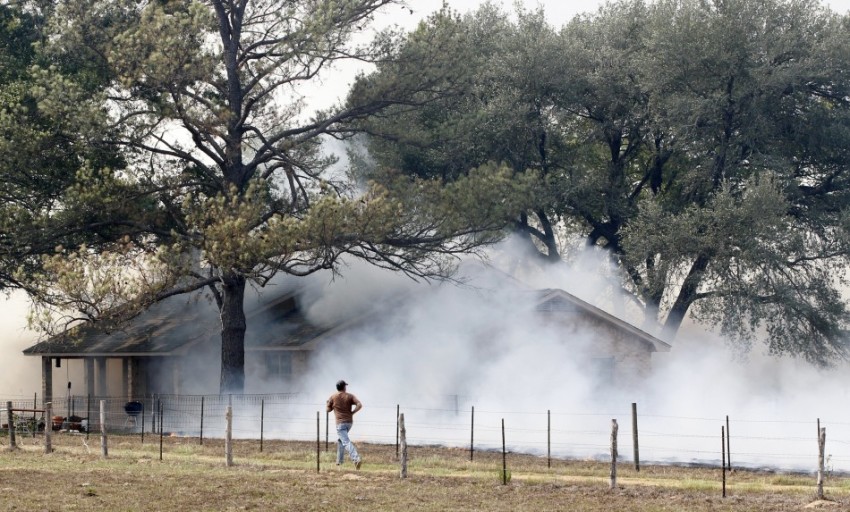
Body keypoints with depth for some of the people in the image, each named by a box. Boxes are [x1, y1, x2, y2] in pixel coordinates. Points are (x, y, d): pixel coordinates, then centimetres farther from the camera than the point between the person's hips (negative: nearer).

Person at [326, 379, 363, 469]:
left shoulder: (333, 397, -1)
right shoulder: (350, 396, 3)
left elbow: (328, 409, 8)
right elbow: (359, 405, -9)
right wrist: (352, 413, 1)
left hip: (340, 423, -5)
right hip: (349, 422, 5)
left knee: (346, 442, -15)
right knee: (340, 439, 26)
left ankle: (356, 459, -34)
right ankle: (339, 460, 28)